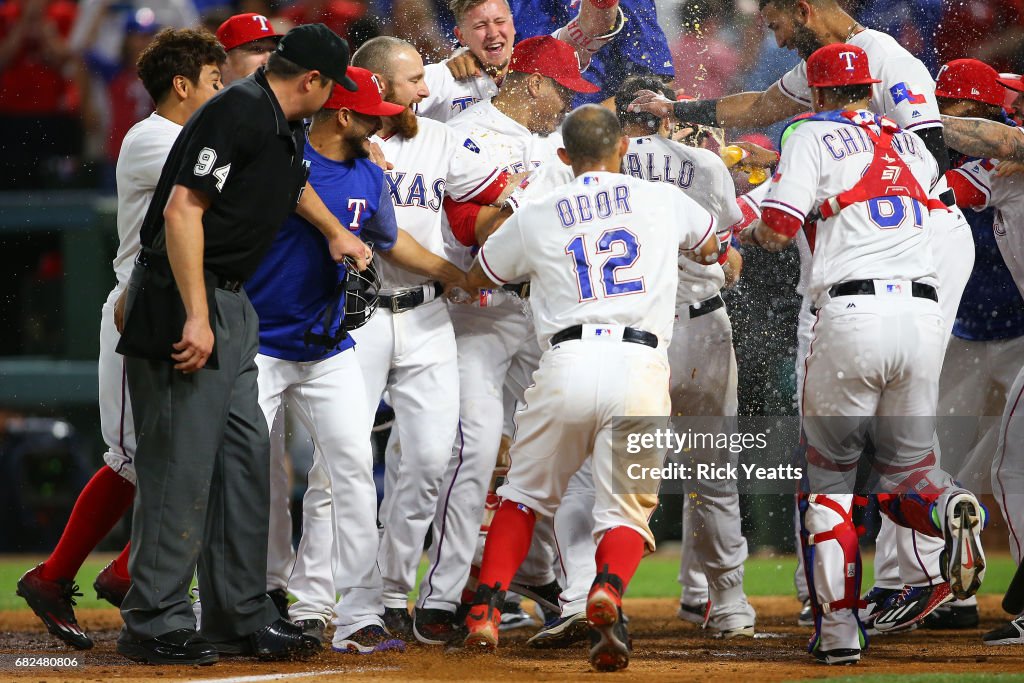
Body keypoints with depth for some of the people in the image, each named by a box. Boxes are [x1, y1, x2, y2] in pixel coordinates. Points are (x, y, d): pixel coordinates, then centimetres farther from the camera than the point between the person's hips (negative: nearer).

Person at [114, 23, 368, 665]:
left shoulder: (285, 128, 13)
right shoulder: (238, 114, -18)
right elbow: (182, 210, -25)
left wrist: (336, 231, 46)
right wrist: (196, 317, -28)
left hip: (232, 305, 10)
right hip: (181, 300, -10)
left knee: (246, 456, 10)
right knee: (184, 460, -10)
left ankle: (242, 615, 16)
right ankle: (155, 623, -6)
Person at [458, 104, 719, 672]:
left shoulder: (536, 216, 14)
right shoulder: (662, 200, 16)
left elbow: (476, 277, 30)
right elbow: (710, 247, 37)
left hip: (566, 364, 0)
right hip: (641, 367, 0)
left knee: (524, 494, 20)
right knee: (626, 509, 5)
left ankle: (485, 607, 6)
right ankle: (609, 589, -27)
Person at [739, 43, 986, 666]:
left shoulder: (815, 136, 5)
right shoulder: (910, 144, 20)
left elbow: (778, 229, -5)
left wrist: (753, 234, 18)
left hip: (852, 313, -4)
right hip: (924, 314, 4)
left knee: (828, 475, 8)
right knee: (907, 469, 15)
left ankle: (839, 626, -2)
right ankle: (951, 506, -22)